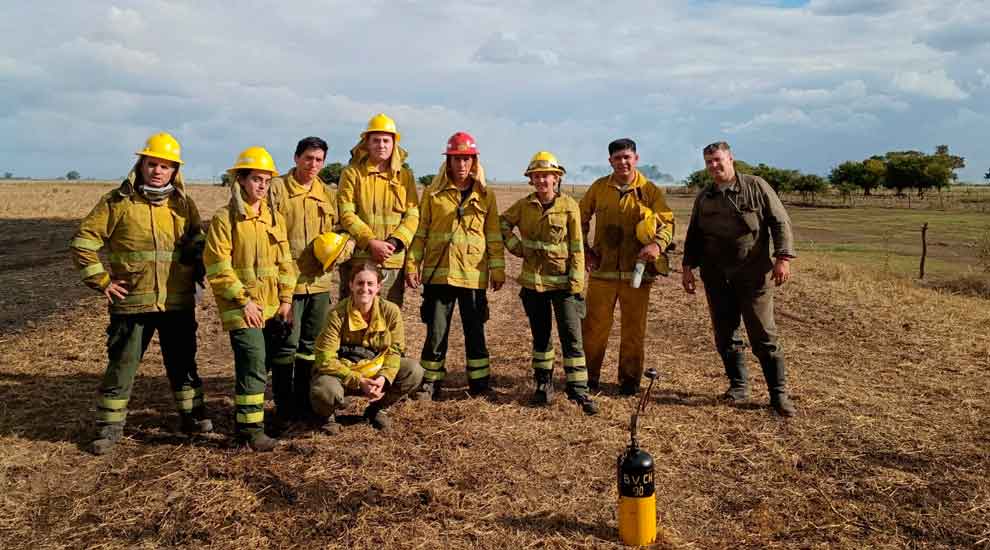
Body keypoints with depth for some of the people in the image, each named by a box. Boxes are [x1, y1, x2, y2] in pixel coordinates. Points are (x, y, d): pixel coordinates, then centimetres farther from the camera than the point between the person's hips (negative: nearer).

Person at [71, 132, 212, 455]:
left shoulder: (183, 204, 6)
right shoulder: (117, 202, -3)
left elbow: (198, 242, 20)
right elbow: (83, 243, -1)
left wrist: (197, 270, 6)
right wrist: (101, 280, -6)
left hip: (178, 303, 3)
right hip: (131, 303, -2)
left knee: (183, 363, 14)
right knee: (121, 366, 5)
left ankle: (192, 415, 29)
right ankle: (109, 427, 20)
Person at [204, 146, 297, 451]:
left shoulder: (274, 217, 11)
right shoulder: (225, 218, -6)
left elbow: (285, 261, 13)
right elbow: (217, 267, -10)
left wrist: (286, 300, 6)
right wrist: (243, 301, -13)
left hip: (271, 306, 6)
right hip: (241, 306, -6)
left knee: (263, 362, 14)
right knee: (253, 363, -11)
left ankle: (249, 414, 31)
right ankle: (250, 428, -1)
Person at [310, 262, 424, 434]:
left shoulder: (391, 311, -12)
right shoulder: (337, 315, -21)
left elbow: (394, 350, -5)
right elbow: (326, 360, -22)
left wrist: (384, 377, -25)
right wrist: (359, 382, -28)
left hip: (375, 371, 4)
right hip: (342, 372, -3)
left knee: (414, 372, -19)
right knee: (325, 392, -37)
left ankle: (376, 408, 8)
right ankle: (328, 414, 4)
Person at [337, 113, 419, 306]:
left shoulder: (405, 176, 10)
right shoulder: (352, 173, 2)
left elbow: (412, 215, 3)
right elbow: (346, 214, -7)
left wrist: (394, 242, -12)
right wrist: (371, 242, -17)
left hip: (394, 261, 3)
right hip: (358, 260, -2)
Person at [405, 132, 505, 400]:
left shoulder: (485, 195, 6)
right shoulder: (433, 193, 3)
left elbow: (494, 236, 7)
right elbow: (420, 231, 4)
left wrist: (498, 269, 2)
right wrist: (412, 265, -2)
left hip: (474, 275, 1)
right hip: (438, 272, 0)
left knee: (475, 331, 9)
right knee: (436, 331, 5)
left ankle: (480, 383, 22)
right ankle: (430, 382, 19)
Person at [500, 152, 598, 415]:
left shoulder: (569, 206, -7)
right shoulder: (524, 205, 1)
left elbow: (577, 247, -7)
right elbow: (503, 224, 17)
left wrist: (577, 283, -11)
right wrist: (516, 246, 1)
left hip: (562, 281, -3)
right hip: (533, 280, 3)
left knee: (571, 336, -6)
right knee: (540, 334, 13)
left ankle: (579, 390, -1)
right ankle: (543, 384, 26)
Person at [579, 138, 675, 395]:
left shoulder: (650, 190, 0)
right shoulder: (599, 187, 3)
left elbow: (667, 221, -2)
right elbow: (581, 219, 14)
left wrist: (658, 244, -20)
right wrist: (583, 248, 5)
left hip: (637, 270, 0)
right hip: (602, 269, 0)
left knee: (634, 328, 8)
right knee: (594, 326, 3)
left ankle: (629, 379, 23)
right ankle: (588, 376, 18)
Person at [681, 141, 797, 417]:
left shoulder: (756, 187, 0)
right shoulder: (704, 197, 12)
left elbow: (780, 222, -2)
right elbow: (693, 235, 19)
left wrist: (783, 257, -13)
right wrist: (687, 266, 10)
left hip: (753, 275, -4)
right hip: (716, 278, 4)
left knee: (764, 336, -2)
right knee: (725, 335, 7)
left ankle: (779, 393, 7)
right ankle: (738, 386, 21)